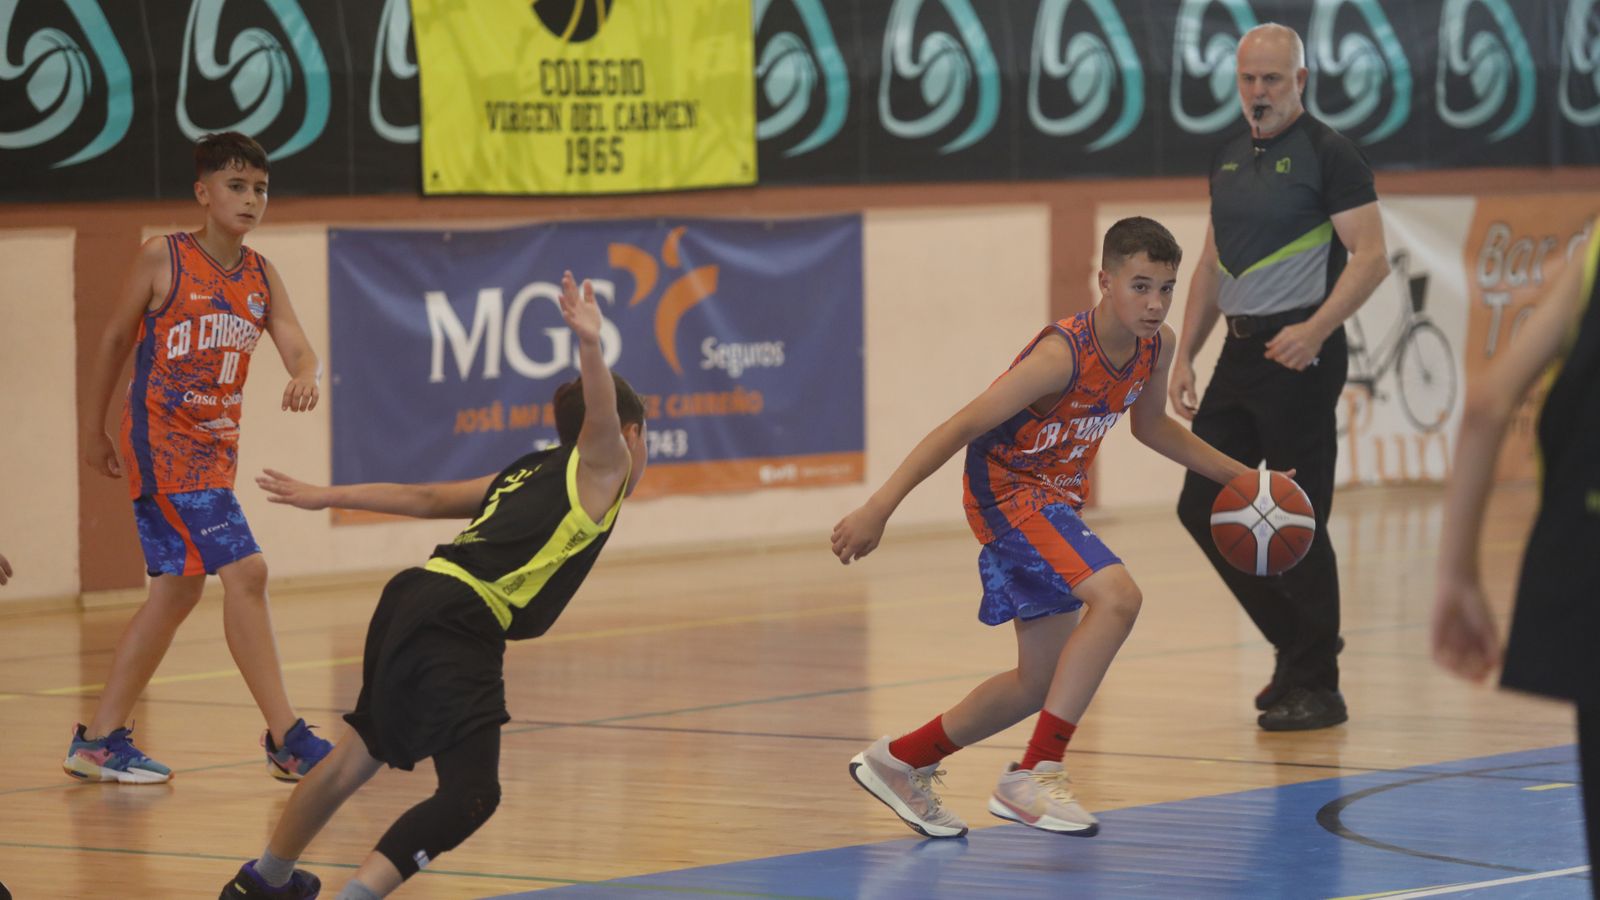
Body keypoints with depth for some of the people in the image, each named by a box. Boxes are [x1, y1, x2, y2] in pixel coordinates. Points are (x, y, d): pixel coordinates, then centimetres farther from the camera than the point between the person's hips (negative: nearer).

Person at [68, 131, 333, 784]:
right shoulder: (164, 258, -9)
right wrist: (94, 428, 6)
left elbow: (296, 346, -5)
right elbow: (115, 339, 1)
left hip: (216, 446, 8)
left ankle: (99, 741, 23)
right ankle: (287, 740, -15)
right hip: (163, 442, -8)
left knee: (177, 590, 13)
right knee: (243, 572, -17)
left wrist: (305, 378, -29)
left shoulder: (260, 275, 7)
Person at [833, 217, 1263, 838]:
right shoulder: (1062, 356, -29)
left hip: (1056, 497, 9)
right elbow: (960, 428, -29)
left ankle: (900, 762, 31)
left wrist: (1236, 476, 13)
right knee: (1117, 596, -30)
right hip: (1005, 490, -9)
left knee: (1044, 682, 14)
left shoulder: (1157, 346, -5)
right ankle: (1034, 776, -26)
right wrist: (877, 510, -32)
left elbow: (1150, 425, 18)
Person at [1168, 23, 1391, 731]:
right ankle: (1296, 642, 21)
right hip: (1241, 352, 8)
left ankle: (1316, 686, 3)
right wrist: (1185, 353, 14)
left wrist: (1316, 329, -27)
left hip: (1300, 355, -8)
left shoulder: (1327, 154, -8)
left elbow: (1371, 256, -14)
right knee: (1202, 506, 7)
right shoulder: (1229, 159, 15)